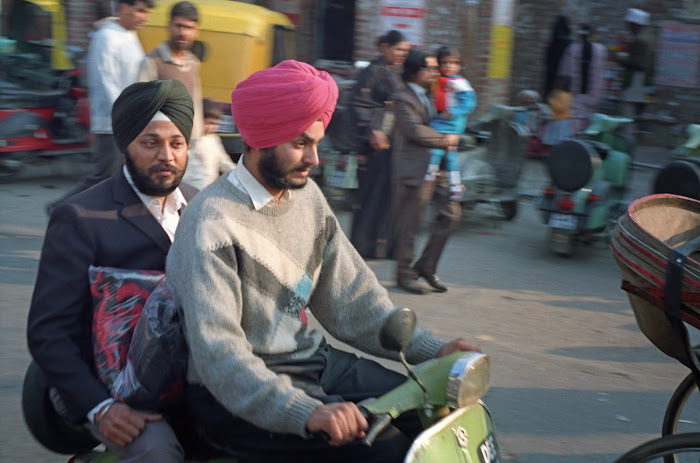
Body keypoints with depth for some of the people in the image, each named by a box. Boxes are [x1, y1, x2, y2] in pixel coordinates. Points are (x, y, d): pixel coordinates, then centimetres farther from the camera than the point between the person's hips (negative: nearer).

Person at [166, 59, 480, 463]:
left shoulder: (306, 195, 5)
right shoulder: (212, 224, -19)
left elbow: (351, 297, 6)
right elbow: (218, 353, -27)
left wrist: (432, 350, -6)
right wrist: (307, 412, -40)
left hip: (312, 360, 8)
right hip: (243, 396, -7)